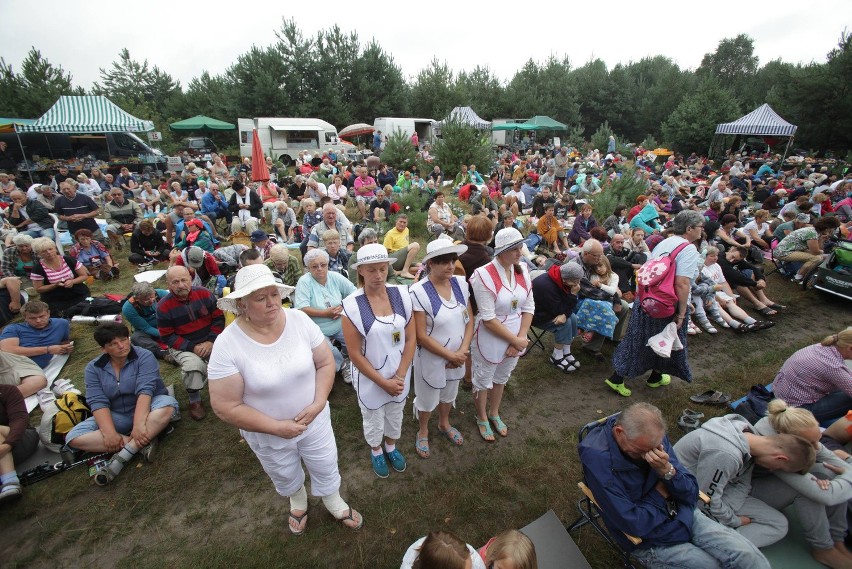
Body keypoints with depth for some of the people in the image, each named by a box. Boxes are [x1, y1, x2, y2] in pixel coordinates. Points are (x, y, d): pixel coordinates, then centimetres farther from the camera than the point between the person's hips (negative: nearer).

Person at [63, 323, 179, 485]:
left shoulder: (144, 357, -12)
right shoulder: (93, 368, -2)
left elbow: (145, 390, -23)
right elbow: (97, 402, -12)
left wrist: (139, 424, -34)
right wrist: (110, 433, -26)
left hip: (146, 411, -3)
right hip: (115, 417, 4)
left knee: (168, 404, -34)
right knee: (73, 437, -19)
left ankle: (120, 458, -32)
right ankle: (143, 443, -25)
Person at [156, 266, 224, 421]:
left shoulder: (205, 294, -6)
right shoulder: (163, 306, -10)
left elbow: (219, 318, -2)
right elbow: (167, 337, -7)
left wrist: (211, 341, -14)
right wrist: (192, 348, -18)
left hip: (209, 341, 2)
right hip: (182, 346, -2)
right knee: (193, 365, -32)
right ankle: (194, 400, -5)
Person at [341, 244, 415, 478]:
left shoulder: (402, 295, -13)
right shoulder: (352, 305, -22)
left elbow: (410, 339, -6)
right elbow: (355, 354, -16)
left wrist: (400, 376, -11)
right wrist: (383, 382, -14)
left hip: (400, 375, 3)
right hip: (370, 378, -3)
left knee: (395, 415, 26)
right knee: (374, 420, 22)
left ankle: (391, 447, 56)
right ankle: (376, 452, 53)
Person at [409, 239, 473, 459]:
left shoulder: (460, 283, -9)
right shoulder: (418, 291, -26)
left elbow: (469, 320, -2)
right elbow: (421, 336, -22)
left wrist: (462, 352, -14)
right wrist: (450, 356, -18)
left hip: (457, 356, 5)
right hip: (431, 358, -5)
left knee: (449, 393, 28)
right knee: (427, 399, 19)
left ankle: (444, 424, 57)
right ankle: (423, 431, 48)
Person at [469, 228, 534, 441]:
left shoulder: (522, 270, -5)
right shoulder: (484, 276, -23)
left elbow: (528, 308, -1)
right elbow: (488, 319, -23)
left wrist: (520, 338, -11)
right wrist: (516, 341, -18)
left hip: (516, 339, 6)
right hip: (489, 341, -5)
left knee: (501, 378, 26)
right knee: (483, 381, 17)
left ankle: (494, 414, 51)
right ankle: (482, 418, 43)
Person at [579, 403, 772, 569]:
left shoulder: (653, 438, -12)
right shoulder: (597, 459, -29)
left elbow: (691, 494, -5)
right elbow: (634, 525, -25)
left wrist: (667, 470, -26)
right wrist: (660, 494, -12)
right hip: (648, 540, -4)